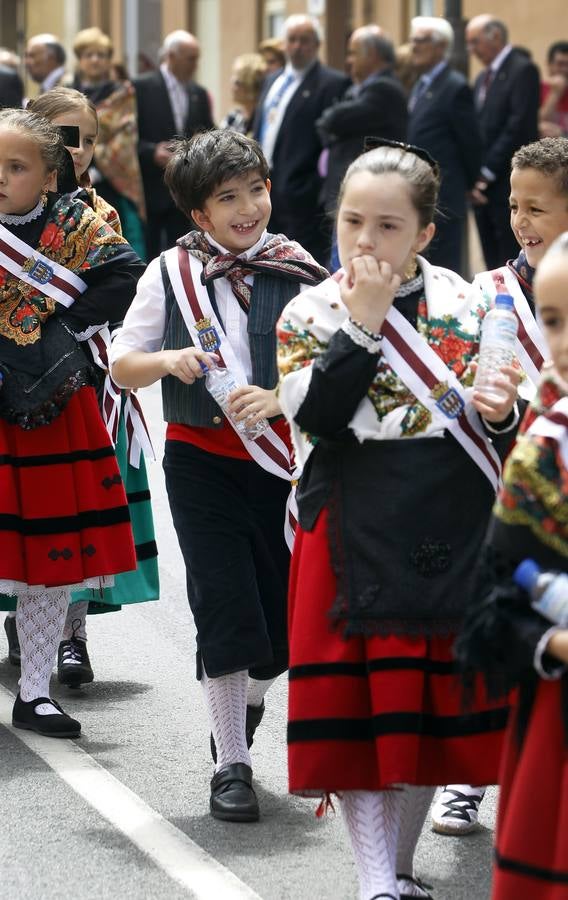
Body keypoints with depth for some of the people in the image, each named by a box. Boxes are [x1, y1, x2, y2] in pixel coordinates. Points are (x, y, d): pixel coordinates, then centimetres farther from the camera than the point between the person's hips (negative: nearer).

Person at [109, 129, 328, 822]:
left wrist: (277, 398, -21)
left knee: (285, 618, 7)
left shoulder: (300, 274, -1)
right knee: (226, 610, -5)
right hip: (201, 460, -1)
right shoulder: (171, 274, 1)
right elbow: (121, 363, 5)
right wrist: (169, 360, -15)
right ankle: (231, 766, 7)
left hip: (282, 461, 1)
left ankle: (240, 713, 39)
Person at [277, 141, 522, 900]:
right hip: (356, 540, -2)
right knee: (355, 711, -2)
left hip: (452, 538, 2)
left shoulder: (466, 307, 4)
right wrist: (362, 322, -19)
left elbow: (503, 436, 10)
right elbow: (315, 417, -18)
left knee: (438, 703, 9)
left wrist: (502, 418, -13)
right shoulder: (311, 315, -2)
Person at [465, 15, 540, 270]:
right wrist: (475, 177, 1)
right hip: (483, 183, 8)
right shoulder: (483, 78, 18)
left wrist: (487, 175, -15)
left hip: (507, 184, -8)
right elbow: (479, 129, 15)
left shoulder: (522, 70, -8)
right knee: (492, 262, 8)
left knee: (511, 266, -6)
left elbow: (519, 127, -16)